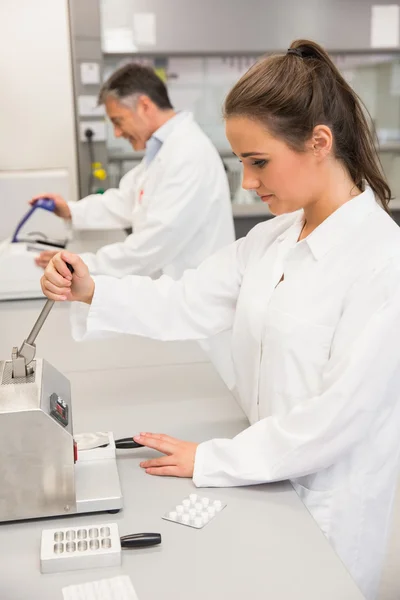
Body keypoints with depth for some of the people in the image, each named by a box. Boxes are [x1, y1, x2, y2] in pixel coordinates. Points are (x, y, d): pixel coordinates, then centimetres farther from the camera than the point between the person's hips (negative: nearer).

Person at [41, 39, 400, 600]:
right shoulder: (272, 239, 1)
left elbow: (339, 412, -25)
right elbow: (187, 302, 0)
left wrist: (210, 460, -19)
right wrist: (91, 292, -15)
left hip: (329, 504, -6)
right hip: (266, 478, 6)